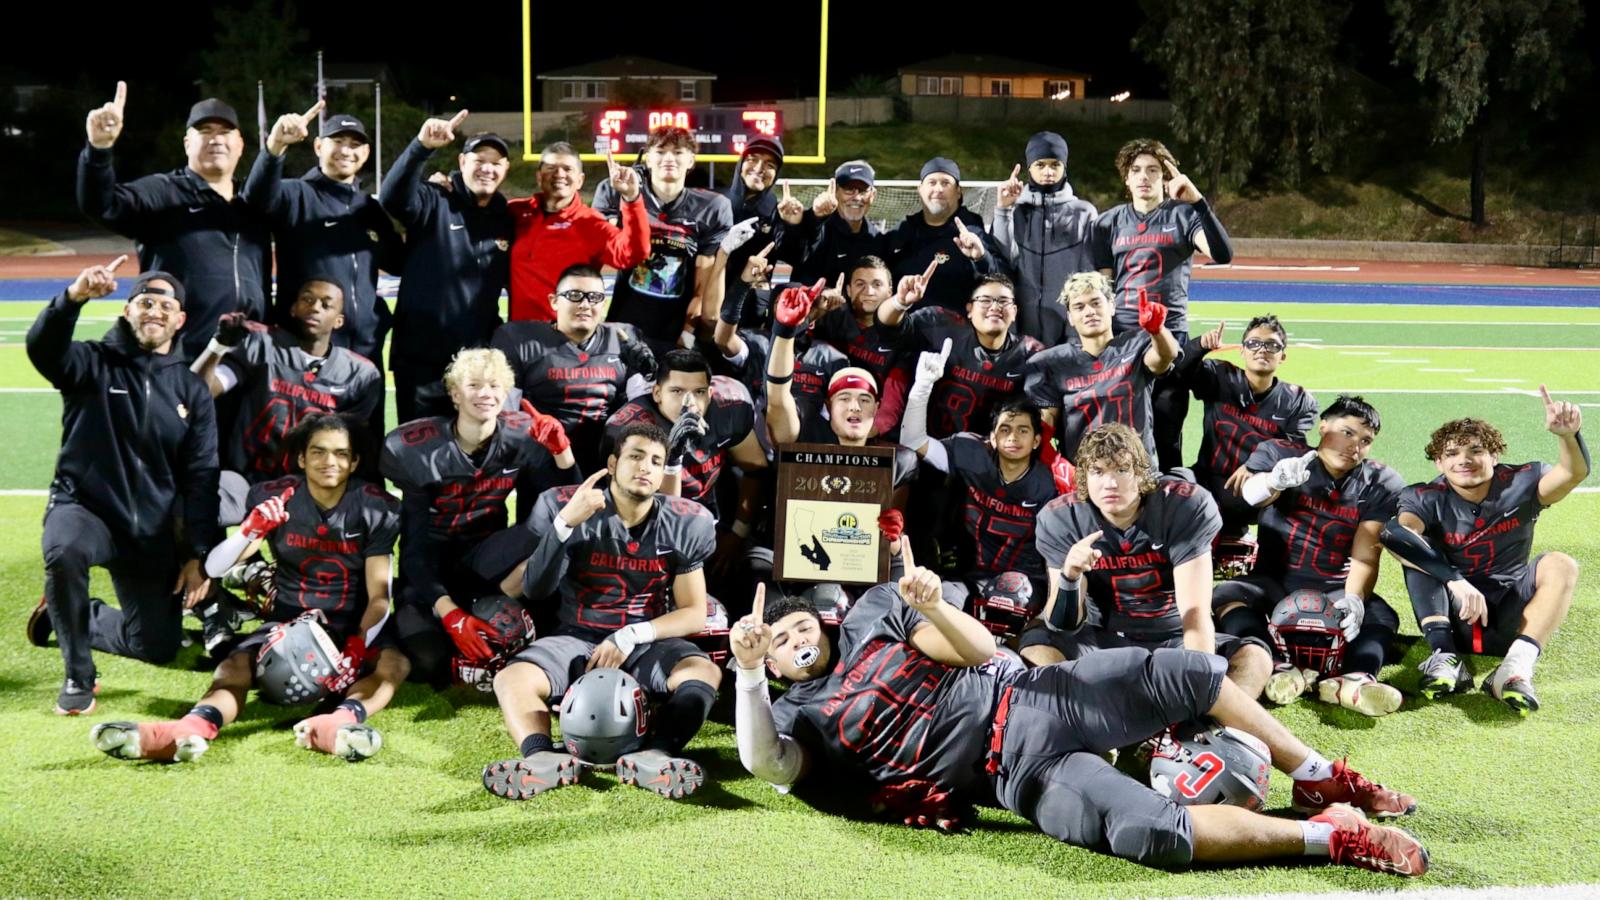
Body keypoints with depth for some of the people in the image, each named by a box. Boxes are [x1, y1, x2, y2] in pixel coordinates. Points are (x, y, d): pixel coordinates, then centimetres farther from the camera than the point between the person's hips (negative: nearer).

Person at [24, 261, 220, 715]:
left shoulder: (192, 391, 4)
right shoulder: (94, 363, -5)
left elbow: (201, 478, 3)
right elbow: (43, 347, -28)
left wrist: (197, 555, -4)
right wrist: (73, 298, -48)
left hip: (153, 533, 4)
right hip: (83, 507, -4)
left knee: (159, 647, 7)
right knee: (65, 551, -39)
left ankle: (67, 616, 35)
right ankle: (79, 675, -18)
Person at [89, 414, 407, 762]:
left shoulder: (376, 508, -6)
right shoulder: (274, 498, -2)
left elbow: (379, 596, -9)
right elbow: (214, 569, -9)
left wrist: (359, 645, -29)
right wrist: (252, 529, -28)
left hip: (353, 630, -1)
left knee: (393, 662, -34)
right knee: (236, 665, -29)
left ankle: (341, 721, -65)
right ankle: (190, 730, -59)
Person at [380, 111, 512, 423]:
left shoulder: (506, 220, 10)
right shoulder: (434, 203, -4)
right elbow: (393, 198, -25)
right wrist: (422, 147, -40)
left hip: (477, 359, 4)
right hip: (420, 356, -4)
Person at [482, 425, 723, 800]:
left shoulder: (685, 524, 0)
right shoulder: (564, 506, -4)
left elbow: (694, 613, 1)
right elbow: (533, 590, -12)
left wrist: (632, 635, -14)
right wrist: (565, 524, -25)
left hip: (649, 641, 0)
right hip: (578, 640, 0)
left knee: (705, 672, -31)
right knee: (512, 679, -28)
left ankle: (653, 757, -53)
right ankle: (542, 758, -53)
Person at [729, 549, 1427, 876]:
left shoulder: (869, 613, 17)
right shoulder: (798, 716, 10)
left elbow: (980, 649, 9)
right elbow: (767, 764, -13)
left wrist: (932, 605, -12)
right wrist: (748, 672, -25)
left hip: (1028, 695, 4)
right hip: (1016, 772, -4)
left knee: (1184, 672, -13)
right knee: (1151, 832, -30)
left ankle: (1321, 781, 4)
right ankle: (1328, 836, -21)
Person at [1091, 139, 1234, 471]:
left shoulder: (1183, 215, 4)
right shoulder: (1109, 222, 12)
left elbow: (1222, 254, -13)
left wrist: (1197, 201, -22)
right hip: (1120, 335, 2)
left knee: (1168, 431, -2)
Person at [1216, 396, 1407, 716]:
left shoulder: (1380, 484, 2)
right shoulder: (1281, 454, -2)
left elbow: (1366, 554, -9)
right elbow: (1252, 494, -25)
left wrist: (1354, 598, -30)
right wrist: (1274, 480, -50)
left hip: (1334, 590, 1)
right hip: (1274, 580, -1)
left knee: (1381, 615, -26)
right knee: (1226, 595, -30)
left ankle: (1355, 678, -54)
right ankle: (1278, 668, -51)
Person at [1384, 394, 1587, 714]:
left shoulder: (1519, 485, -2)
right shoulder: (1426, 499, -7)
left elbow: (1574, 473, -22)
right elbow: (1396, 534, -31)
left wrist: (1567, 435, -45)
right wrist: (1456, 581, -44)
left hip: (1508, 620, 1)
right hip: (1452, 617, -1)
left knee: (1560, 565, -23)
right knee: (1413, 546, -22)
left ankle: (1515, 669, -39)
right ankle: (1445, 658, -36)